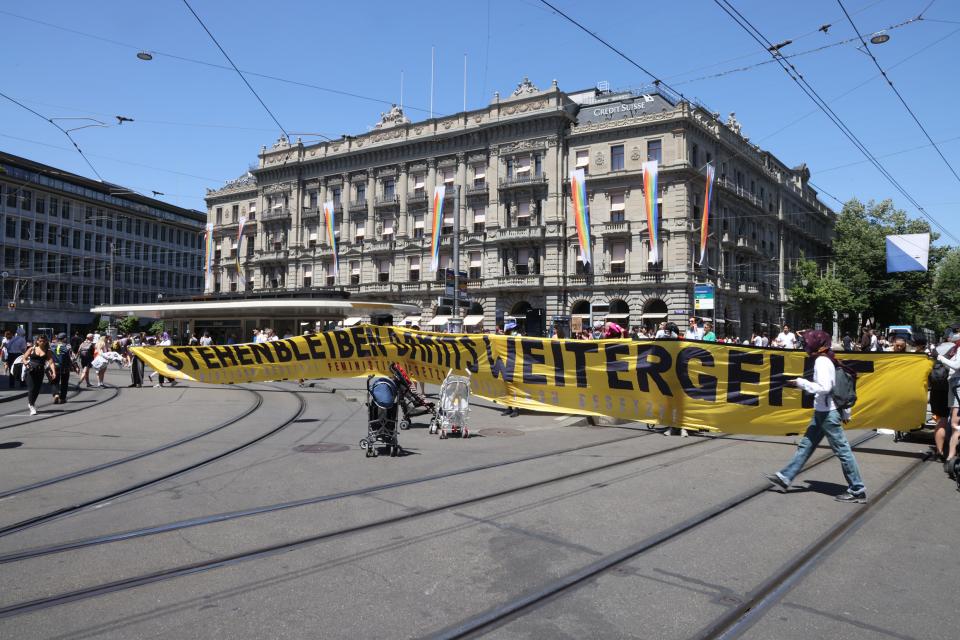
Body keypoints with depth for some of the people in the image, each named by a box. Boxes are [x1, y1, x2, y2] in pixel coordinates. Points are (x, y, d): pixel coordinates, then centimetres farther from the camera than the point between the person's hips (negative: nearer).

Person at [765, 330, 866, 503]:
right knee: (805, 445, 12)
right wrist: (845, 411, 21)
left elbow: (824, 387, -27)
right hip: (823, 412, 10)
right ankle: (785, 478, 18)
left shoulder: (821, 361, -16)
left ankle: (858, 491, 6)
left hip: (827, 413, -10)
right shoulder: (829, 360, 11)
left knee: (842, 451, -2)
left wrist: (801, 382, -17)